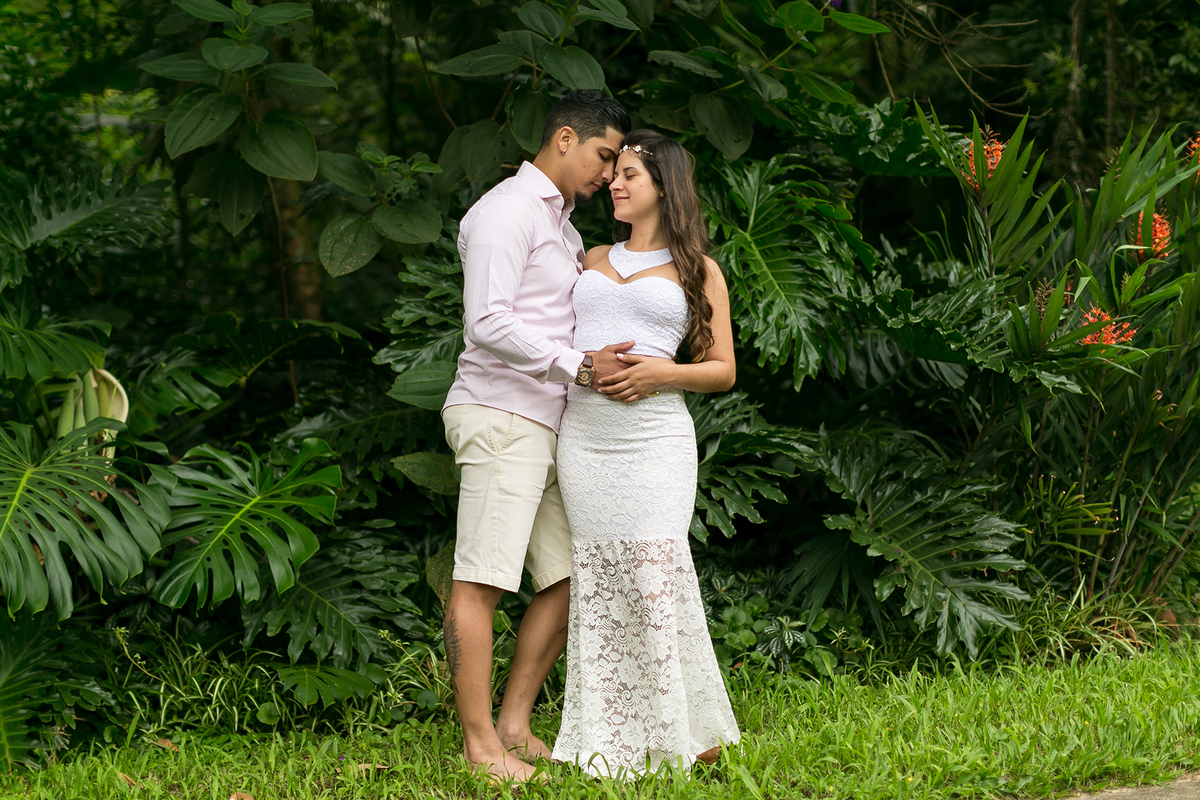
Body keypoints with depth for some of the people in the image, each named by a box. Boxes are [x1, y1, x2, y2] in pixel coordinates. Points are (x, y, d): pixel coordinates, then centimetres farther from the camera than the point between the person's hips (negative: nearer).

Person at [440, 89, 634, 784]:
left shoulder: (565, 225, 24)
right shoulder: (507, 211, -7)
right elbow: (489, 323, -18)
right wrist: (578, 364, -21)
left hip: (550, 426, 10)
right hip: (501, 415, -10)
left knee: (570, 579, 7)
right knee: (482, 581, -9)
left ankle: (515, 724, 13)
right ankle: (480, 743, -9)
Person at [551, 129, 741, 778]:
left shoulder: (698, 270, 10)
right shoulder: (593, 260, 20)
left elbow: (723, 370, 7)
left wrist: (660, 373, -9)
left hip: (655, 437, -4)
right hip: (583, 434, 4)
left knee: (655, 570, -14)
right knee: (598, 580, -2)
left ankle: (686, 732, -4)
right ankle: (613, 742, 2)